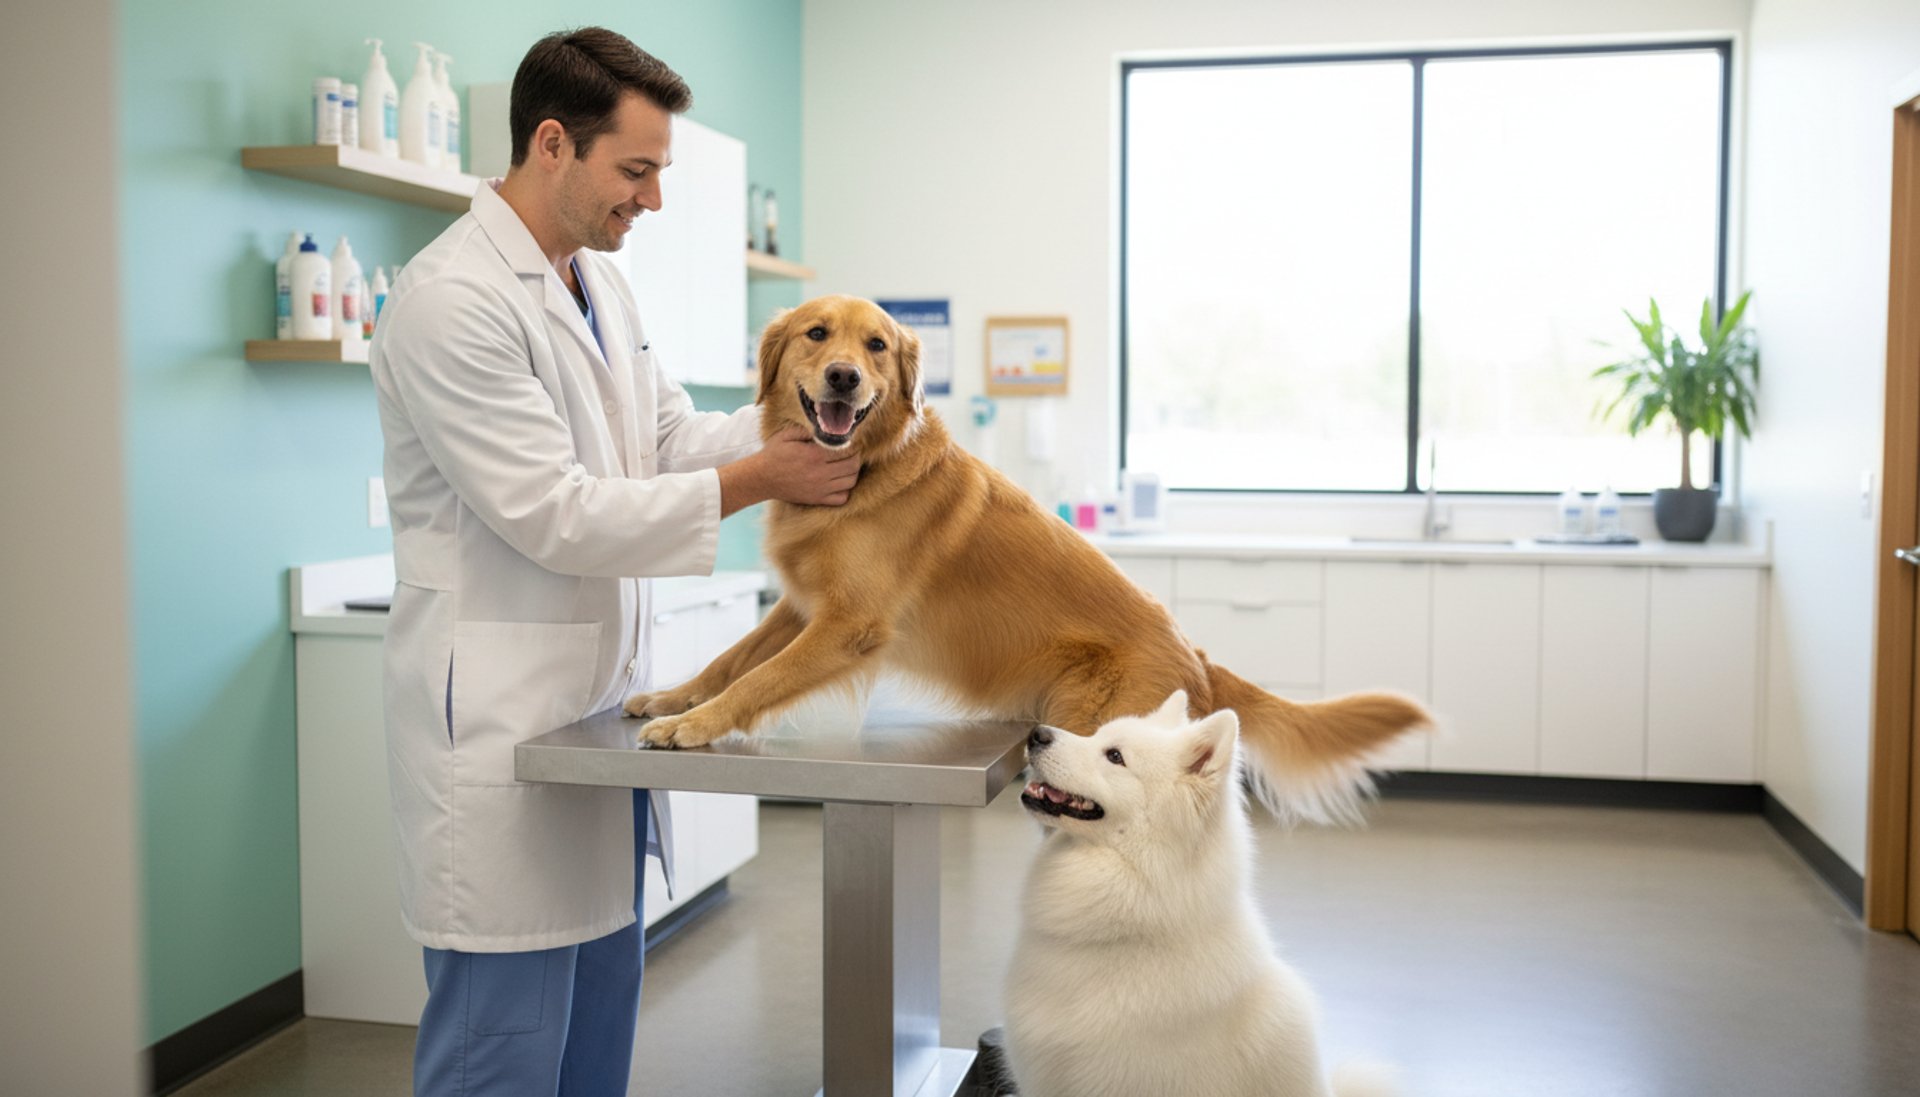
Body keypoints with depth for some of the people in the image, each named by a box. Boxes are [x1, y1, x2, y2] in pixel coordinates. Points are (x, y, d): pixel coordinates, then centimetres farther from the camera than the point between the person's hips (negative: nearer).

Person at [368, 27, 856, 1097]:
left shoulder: (600, 282, 12)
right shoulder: (452, 301, -17)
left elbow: (670, 433, 15)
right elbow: (553, 516, -21)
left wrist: (799, 419, -2)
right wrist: (758, 480, -17)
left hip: (602, 698, 9)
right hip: (502, 720, -9)